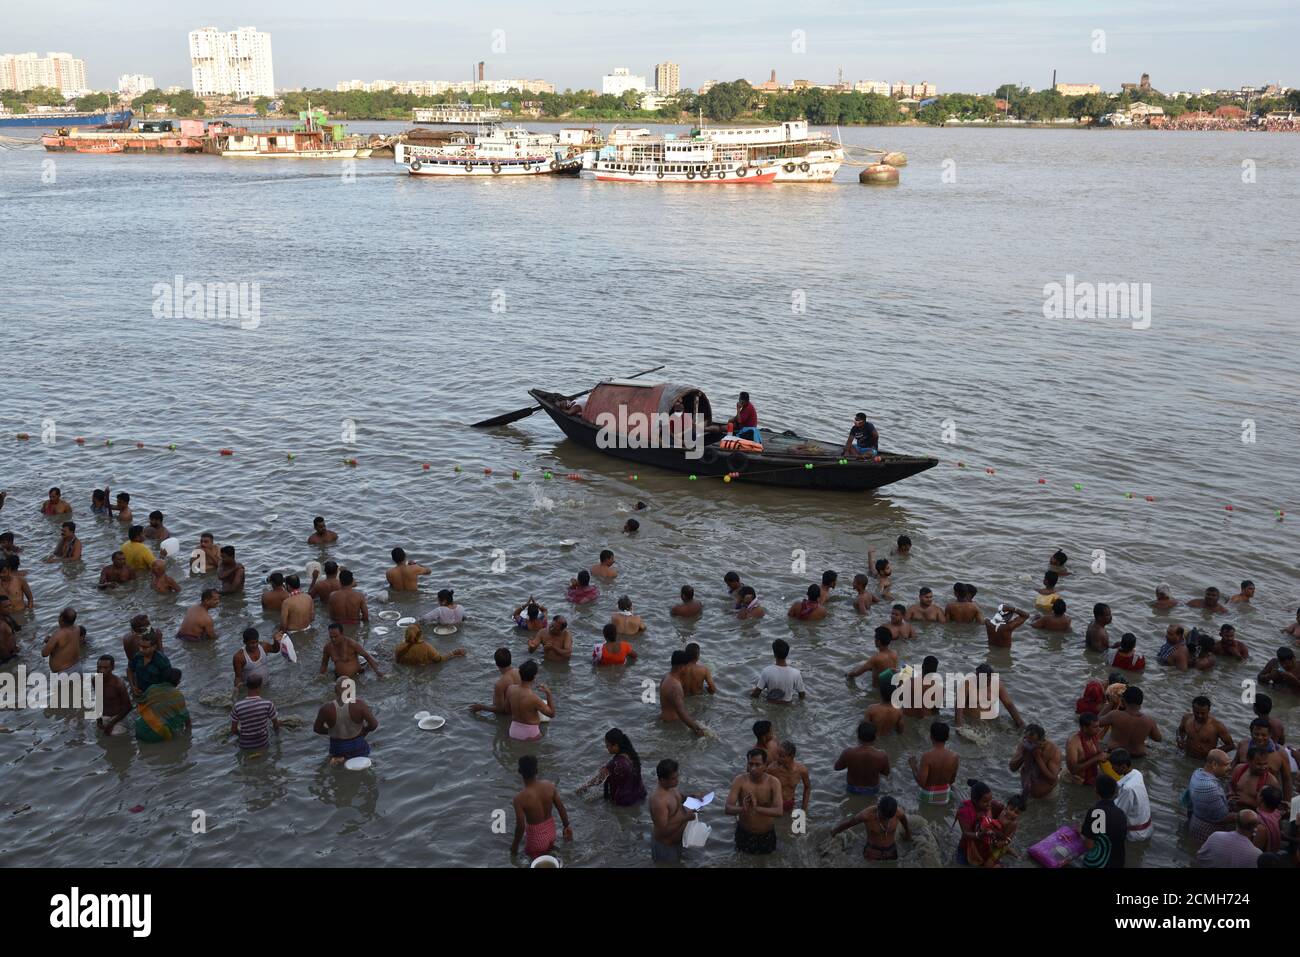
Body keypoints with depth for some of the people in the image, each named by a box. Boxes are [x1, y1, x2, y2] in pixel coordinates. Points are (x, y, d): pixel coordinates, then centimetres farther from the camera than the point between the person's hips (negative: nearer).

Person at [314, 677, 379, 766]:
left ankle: (336, 757, 4)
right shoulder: (358, 704, -26)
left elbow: (316, 729, -7)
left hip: (337, 747, 1)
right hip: (357, 746, -1)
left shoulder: (326, 708, -21)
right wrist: (364, 730, 1)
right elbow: (374, 725, -20)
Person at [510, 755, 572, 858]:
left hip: (536, 837, -5)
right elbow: (561, 808, -5)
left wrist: (515, 844, -6)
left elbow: (521, 826, -23)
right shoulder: (549, 786, -16)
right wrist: (567, 826, 11)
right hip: (551, 830, 5)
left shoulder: (520, 798, -28)